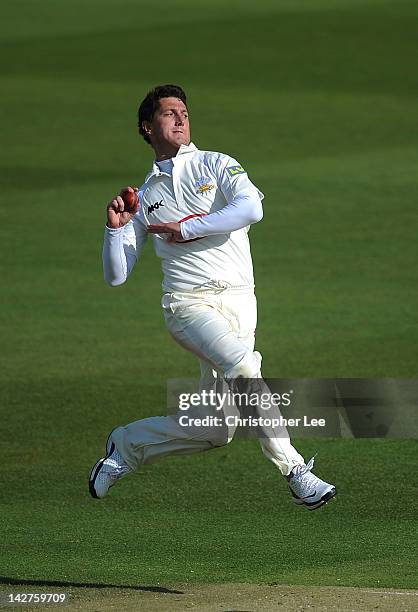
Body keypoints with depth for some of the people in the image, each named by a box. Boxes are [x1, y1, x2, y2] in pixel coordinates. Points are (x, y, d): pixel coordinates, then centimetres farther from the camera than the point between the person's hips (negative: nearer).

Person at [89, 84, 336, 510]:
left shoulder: (217, 165, 12)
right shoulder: (146, 197, 17)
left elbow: (251, 208, -10)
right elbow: (115, 275, 15)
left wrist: (185, 229, -9)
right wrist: (115, 229, -2)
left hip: (239, 303, 1)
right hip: (188, 303, -1)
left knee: (212, 429, -3)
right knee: (243, 365, -31)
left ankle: (127, 446, 22)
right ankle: (295, 472, -28)